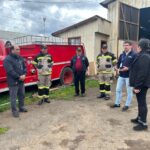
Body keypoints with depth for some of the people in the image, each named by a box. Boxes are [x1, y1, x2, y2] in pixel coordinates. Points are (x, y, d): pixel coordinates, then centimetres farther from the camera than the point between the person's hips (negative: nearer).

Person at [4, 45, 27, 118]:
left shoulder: (20, 58, 10)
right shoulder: (7, 59, -13)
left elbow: (24, 67, 10)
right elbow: (10, 71, -21)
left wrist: (24, 75, -8)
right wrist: (19, 77, -20)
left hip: (21, 81, 7)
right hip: (13, 82, -7)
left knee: (22, 95, 17)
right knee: (13, 97, 2)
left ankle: (21, 107, 33)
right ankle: (14, 111, 14)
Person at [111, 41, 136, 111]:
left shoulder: (134, 55, -7)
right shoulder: (122, 55, 13)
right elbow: (118, 63, 17)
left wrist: (128, 68, -24)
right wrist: (117, 67, -4)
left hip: (129, 76, -6)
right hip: (121, 75, 6)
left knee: (129, 91, 7)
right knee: (118, 89, 11)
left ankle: (127, 105, 20)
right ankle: (117, 103, 25)